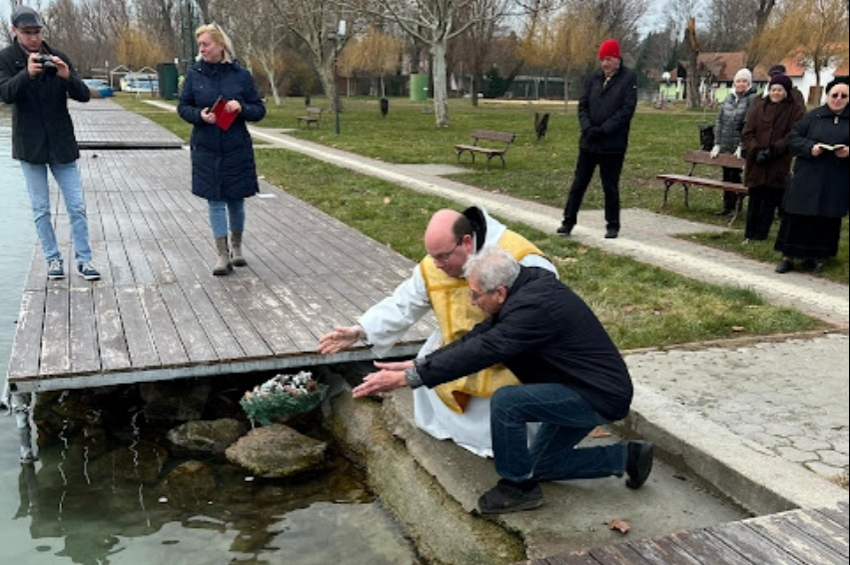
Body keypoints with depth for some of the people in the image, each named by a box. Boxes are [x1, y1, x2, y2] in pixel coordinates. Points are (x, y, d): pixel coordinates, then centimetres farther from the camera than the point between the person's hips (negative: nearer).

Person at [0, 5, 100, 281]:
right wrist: (27, 73, -36)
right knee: (41, 209, 6)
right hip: (30, 145, -1)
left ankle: (83, 259, 10)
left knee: (77, 207, 1)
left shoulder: (58, 57, 2)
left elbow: (84, 95, -5)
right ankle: (53, 259, 18)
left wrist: (67, 75, -25)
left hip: (62, 144, 1)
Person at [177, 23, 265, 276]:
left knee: (236, 200, 10)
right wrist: (199, 115, -15)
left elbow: (259, 110, 1)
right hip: (206, 150, 1)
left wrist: (241, 108, -19)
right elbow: (183, 107, 6)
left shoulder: (241, 74, -3)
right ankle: (223, 256, 8)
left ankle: (236, 248, 30)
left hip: (237, 150, 0)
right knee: (215, 202, 2)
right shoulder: (194, 73, 0)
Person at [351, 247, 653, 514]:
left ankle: (519, 486, -3)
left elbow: (481, 352, -32)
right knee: (538, 465, 18)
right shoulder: (524, 289, -1)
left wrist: (407, 379, -29)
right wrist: (416, 365, -7)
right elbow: (476, 338, 0)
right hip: (587, 386, 10)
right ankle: (625, 456, 24)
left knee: (505, 402, -25)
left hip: (600, 396, -10)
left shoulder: (535, 307, -30)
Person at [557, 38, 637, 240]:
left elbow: (627, 109, -13)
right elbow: (582, 105, 9)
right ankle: (568, 221, 16)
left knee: (610, 186, 5)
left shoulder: (628, 78, -5)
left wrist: (603, 130, -18)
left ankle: (612, 225, 18)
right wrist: (587, 127, -9)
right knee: (578, 183, 8)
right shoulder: (594, 78, 8)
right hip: (588, 142, 4)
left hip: (613, 144, -4)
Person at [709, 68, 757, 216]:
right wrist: (717, 144, 4)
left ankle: (734, 205, 8)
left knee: (735, 176, -2)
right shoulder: (729, 98, 11)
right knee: (727, 175, 11)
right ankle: (728, 206, 20)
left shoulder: (752, 99, -7)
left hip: (741, 149, -5)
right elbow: (719, 121, 11)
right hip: (725, 147, 5)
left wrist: (741, 146, -17)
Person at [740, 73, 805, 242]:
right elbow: (747, 132, 1)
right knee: (754, 198, 8)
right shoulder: (758, 107, 8)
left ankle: (761, 233, 9)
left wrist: (772, 151, -18)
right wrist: (756, 150, -14)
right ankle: (750, 232, 16)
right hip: (756, 163, 2)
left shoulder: (794, 110, 1)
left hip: (779, 163, -2)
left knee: (771, 200, 2)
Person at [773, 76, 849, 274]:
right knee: (797, 217, 0)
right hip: (807, 179, -1)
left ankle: (814, 257, 20)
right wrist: (810, 147, -16)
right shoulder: (813, 117, 5)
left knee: (827, 220, 7)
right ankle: (788, 257, 9)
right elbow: (793, 138, 1)